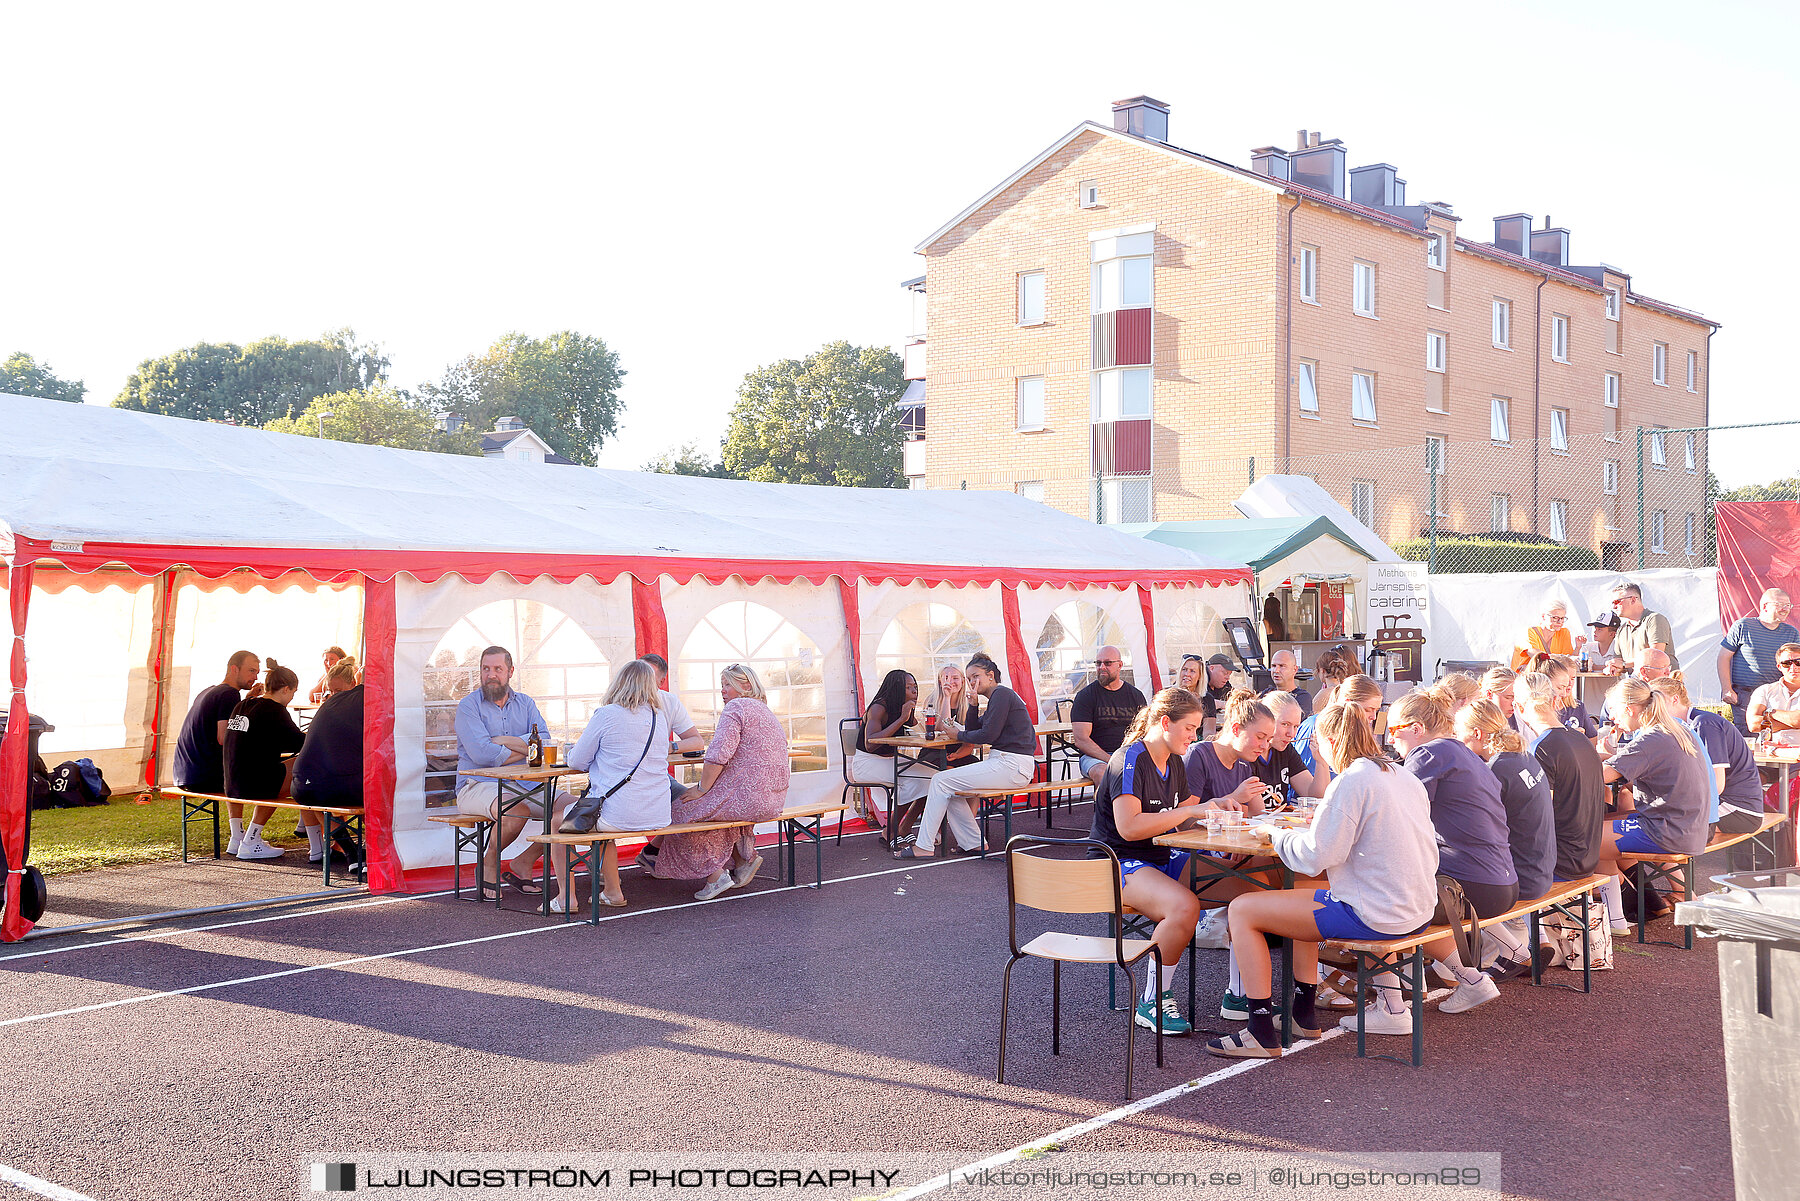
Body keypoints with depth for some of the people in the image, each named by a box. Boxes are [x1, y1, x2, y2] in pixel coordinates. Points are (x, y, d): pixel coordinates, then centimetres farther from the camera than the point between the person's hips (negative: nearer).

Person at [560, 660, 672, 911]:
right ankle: (612, 891, 34)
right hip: (657, 816, 6)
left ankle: (566, 897, 15)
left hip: (617, 814, -6)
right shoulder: (660, 718, 8)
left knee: (557, 819, 18)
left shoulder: (606, 715, -10)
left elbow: (577, 762, -1)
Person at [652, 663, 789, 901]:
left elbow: (718, 755, -19)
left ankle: (715, 873, 3)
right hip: (774, 798, 9)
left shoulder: (735, 708, -9)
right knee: (717, 804, 28)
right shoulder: (767, 712, 20)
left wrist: (702, 789, -9)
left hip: (749, 796, -9)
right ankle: (745, 857, 20)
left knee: (685, 810, 3)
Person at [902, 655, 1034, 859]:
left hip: (1010, 766, -10)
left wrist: (958, 735, -3)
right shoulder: (998, 696, 21)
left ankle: (924, 847, -5)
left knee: (941, 781, -9)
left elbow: (988, 734, -17)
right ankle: (972, 843, 12)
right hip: (1004, 762, 10)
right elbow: (973, 729, 19)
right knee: (950, 787, 13)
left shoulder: (1001, 694, -10)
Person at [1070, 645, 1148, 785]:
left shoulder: (1136, 695, 15)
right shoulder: (1085, 696, 4)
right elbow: (1081, 740, -6)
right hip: (1094, 756, -3)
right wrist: (1111, 760, -19)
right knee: (1101, 772, -38)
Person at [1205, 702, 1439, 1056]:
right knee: (1303, 895, 33)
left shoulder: (1351, 782, -17)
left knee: (1241, 910, -3)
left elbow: (1314, 856, -18)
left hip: (1374, 914, -9)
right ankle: (1303, 1015, 34)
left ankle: (1262, 1033, -1)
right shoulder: (1405, 778, 10)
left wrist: (1278, 835, 1)